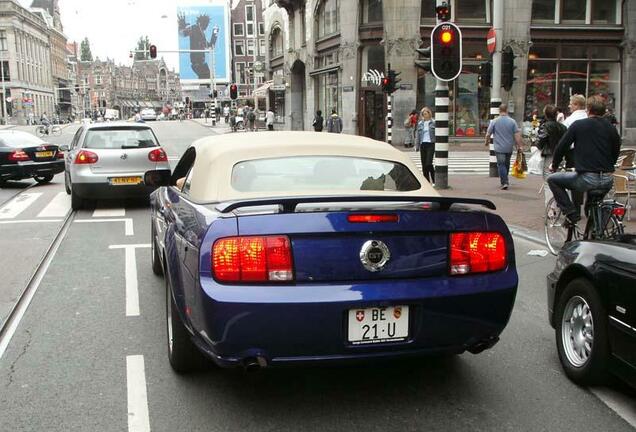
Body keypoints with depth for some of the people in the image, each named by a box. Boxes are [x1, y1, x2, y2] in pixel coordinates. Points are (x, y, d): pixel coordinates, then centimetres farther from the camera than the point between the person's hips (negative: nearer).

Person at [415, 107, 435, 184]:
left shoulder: (433, 123, -1)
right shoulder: (420, 123, 11)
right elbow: (417, 135, 14)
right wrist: (417, 146, 8)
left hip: (431, 144, -5)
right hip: (423, 144, 5)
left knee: (428, 163, -13)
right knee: (424, 164, 5)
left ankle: (434, 180, 0)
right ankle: (427, 181, 14)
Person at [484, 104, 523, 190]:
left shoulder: (494, 121, -6)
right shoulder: (512, 121, -2)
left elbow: (488, 134, -2)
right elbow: (517, 135, -4)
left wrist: (487, 142, 17)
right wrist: (519, 145, 2)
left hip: (499, 148, -3)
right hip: (509, 147, 3)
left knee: (501, 164, -3)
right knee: (507, 164, 18)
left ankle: (504, 182, -13)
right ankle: (505, 180, 32)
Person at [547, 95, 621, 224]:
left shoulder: (578, 125, -2)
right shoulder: (611, 128, 9)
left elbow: (561, 147, 0)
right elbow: (616, 153, 17)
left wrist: (554, 165, 17)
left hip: (587, 179, -5)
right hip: (607, 182, 6)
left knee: (552, 180, 12)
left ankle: (571, 212, 4)